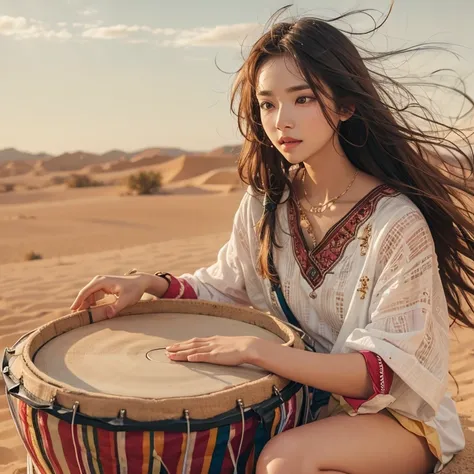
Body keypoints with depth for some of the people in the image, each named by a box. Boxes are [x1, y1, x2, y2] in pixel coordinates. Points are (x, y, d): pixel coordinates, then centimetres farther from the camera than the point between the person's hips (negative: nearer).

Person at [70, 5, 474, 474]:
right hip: (293, 393, 5)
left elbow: (388, 371, -22)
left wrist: (256, 348, -32)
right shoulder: (265, 203, -5)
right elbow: (224, 288, 8)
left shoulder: (398, 222, -22)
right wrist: (151, 284, -11)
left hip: (399, 415, -4)